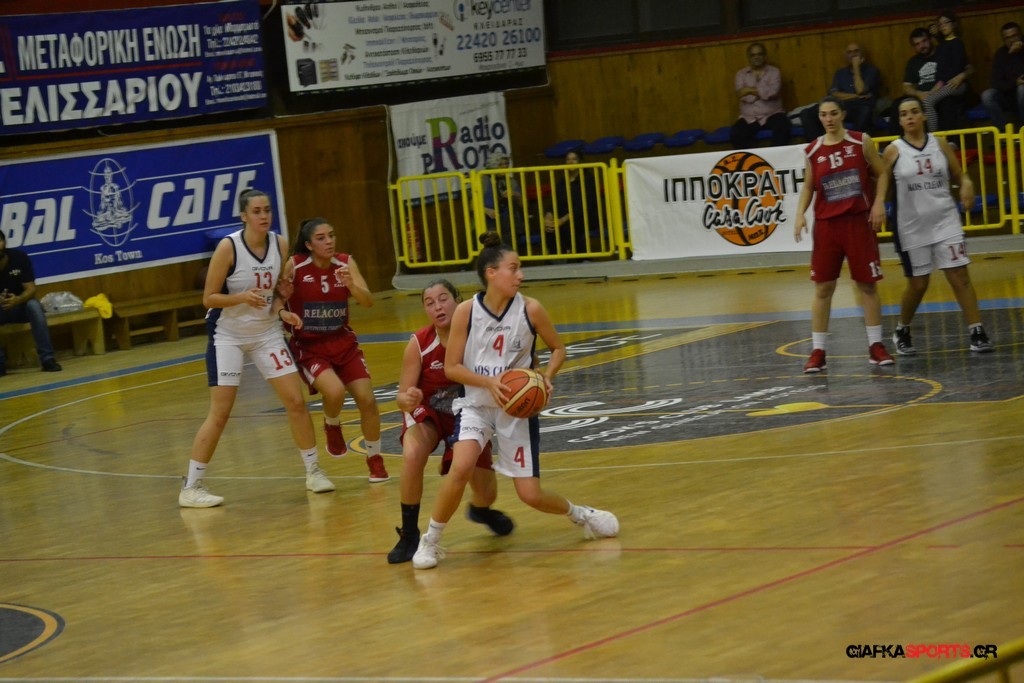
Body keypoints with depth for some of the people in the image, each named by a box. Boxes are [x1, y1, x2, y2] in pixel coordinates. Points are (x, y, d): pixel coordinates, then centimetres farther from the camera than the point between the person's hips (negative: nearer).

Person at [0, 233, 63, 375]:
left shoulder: (19, 257, -14)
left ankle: (47, 359, -34)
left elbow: (31, 289, -18)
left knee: (33, 305, -33)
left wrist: (17, 300, -41)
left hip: (20, 305, 0)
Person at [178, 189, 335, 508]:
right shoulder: (228, 247, -19)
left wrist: (282, 311, -12)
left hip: (267, 332, 5)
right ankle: (190, 488, 0)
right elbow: (209, 298, -15)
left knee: (296, 401, 1)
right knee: (220, 413, -8)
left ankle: (314, 471, 17)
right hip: (228, 334, -5)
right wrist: (242, 297, -31)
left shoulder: (280, 245, -5)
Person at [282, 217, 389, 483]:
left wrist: (350, 284, -31)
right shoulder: (294, 266, -15)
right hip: (308, 347, -3)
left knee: (367, 400, -5)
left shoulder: (345, 263, -6)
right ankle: (332, 427, 8)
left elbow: (368, 301, -13)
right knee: (335, 392, -28)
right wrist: (284, 314, -28)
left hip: (343, 343, 3)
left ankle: (375, 460, 18)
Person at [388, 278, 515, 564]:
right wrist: (408, 400, -45)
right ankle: (409, 534, -16)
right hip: (428, 412, -2)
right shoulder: (418, 345, -26)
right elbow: (402, 396, -20)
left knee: (486, 494, 6)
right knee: (412, 456, -34)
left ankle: (480, 510, 47)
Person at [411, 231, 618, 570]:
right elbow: (451, 367, -8)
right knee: (461, 467, -28)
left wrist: (546, 377, -14)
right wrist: (489, 382, -23)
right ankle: (431, 540, -9)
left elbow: (558, 349, 5)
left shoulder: (530, 309, -10)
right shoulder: (467, 311, -13)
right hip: (477, 403, -1)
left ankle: (579, 514, 33)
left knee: (530, 495, 0)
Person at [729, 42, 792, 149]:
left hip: (772, 115, -1)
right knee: (735, 133, -28)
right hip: (749, 118, 1)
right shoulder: (741, 74, 9)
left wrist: (749, 90, -12)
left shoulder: (774, 72, 5)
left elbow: (772, 92, -13)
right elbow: (742, 96, -7)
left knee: (783, 128, -32)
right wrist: (763, 92, -8)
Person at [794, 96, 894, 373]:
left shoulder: (861, 142, -2)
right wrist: (800, 214, -4)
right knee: (823, 287, 1)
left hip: (858, 221, -1)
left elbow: (881, 174, 4)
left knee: (867, 284, 4)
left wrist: (879, 204, -9)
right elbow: (808, 187, 11)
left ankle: (876, 345, 13)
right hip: (826, 224, 1)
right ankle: (818, 351, 5)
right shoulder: (812, 151, 3)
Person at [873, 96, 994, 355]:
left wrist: (966, 183, -13)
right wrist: (879, 205, -17)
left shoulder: (939, 144, 2)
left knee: (960, 277, -5)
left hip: (945, 220, 1)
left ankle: (977, 332, -3)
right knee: (918, 285, 5)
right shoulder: (894, 151, -3)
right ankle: (902, 332, 28)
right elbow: (882, 186, 2)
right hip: (911, 226, -1)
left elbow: (958, 174, 8)